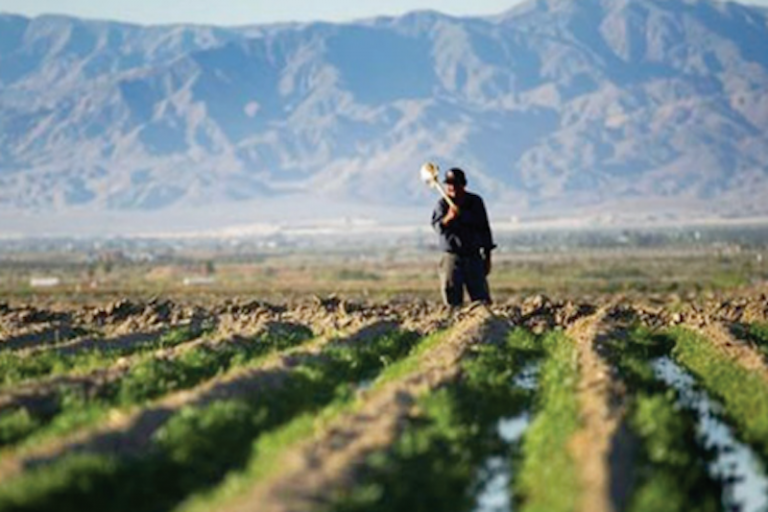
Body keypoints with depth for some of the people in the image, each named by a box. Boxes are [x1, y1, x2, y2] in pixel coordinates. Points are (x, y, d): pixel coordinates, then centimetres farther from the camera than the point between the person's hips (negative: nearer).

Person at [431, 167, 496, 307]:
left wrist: (487, 257, 12)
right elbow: (438, 227, -17)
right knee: (452, 300, -4)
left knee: (482, 299, -2)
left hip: (474, 257, 2)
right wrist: (448, 218, -38)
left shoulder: (475, 202, 8)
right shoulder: (443, 204, 0)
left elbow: (484, 229, 14)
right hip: (451, 257, -2)